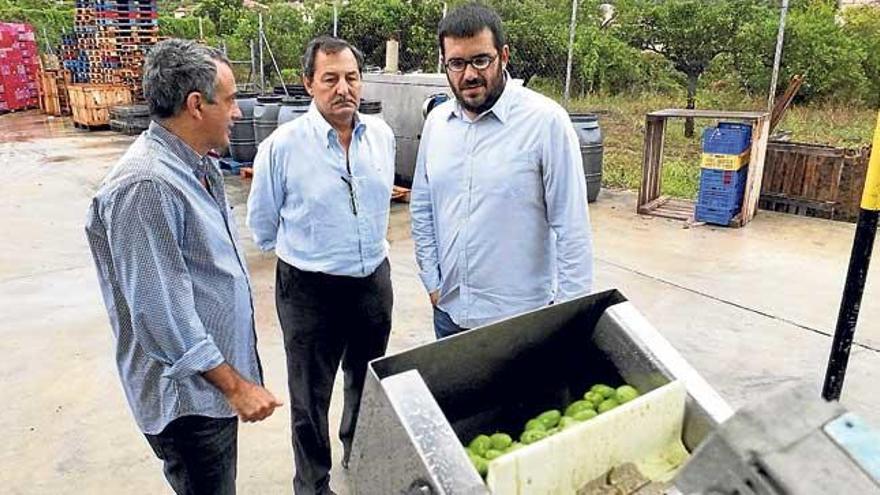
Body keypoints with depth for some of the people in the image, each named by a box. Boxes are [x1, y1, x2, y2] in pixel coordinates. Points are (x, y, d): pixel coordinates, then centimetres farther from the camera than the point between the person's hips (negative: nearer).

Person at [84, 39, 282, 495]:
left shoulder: (196, 166, 5)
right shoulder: (145, 186, -26)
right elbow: (161, 311, -26)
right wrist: (234, 384, -19)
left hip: (215, 382, 9)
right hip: (188, 395, -9)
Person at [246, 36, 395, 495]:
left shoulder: (382, 135, -2)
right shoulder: (283, 146, -16)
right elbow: (262, 224, -1)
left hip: (374, 280, 5)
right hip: (310, 289, -4)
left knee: (369, 384, 24)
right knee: (310, 397, 12)